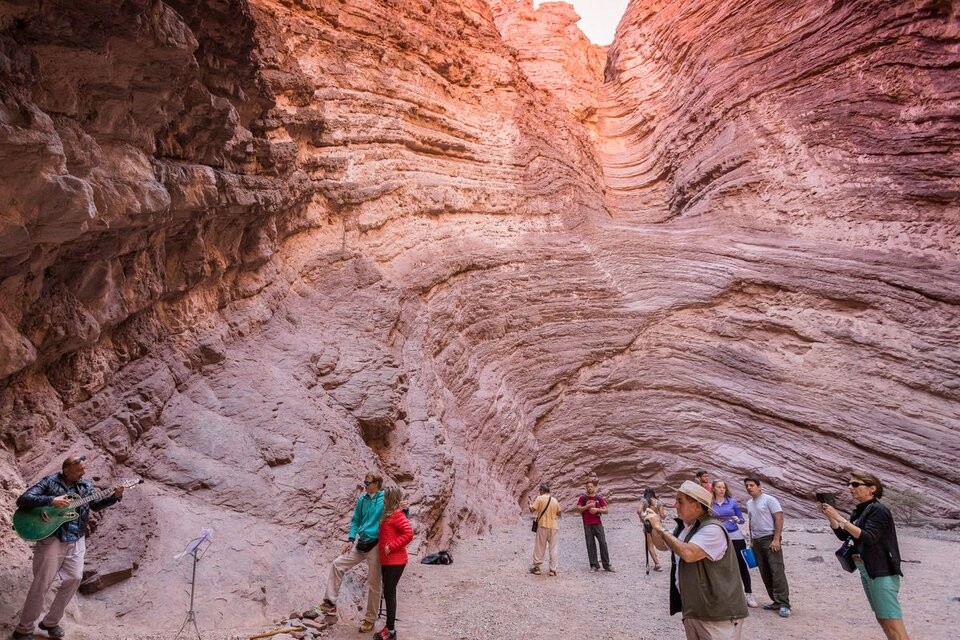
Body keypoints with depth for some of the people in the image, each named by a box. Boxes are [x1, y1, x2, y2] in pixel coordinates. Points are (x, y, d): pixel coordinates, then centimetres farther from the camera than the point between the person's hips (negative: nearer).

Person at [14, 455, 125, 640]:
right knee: (42, 584, -2)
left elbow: (96, 505, 4)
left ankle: (51, 622, 19)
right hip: (51, 538, -4)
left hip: (76, 541, 5)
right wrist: (51, 500, -26)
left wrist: (115, 496, -12)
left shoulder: (85, 485, 8)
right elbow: (22, 500, -13)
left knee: (74, 578, 1)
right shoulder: (49, 482, -6)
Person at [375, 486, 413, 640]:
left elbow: (408, 533, -24)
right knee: (388, 593, 14)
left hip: (395, 561, -9)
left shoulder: (397, 514, -15)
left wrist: (391, 547, -20)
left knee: (389, 593, -3)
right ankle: (389, 626, 23)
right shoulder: (389, 514, 13)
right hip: (387, 560, 9)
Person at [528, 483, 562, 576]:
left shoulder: (539, 498, -6)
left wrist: (529, 506, 12)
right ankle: (553, 569, 8)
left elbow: (532, 510, -10)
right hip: (554, 526, 3)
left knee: (539, 547, 8)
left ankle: (536, 567, 13)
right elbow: (559, 513, 9)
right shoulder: (555, 500, 5)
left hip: (543, 526, -2)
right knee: (554, 548, 8)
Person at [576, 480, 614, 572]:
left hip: (598, 524, 0)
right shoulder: (582, 498, 5)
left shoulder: (599, 497, 7)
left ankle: (606, 565, 6)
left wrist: (597, 509, -11)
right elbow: (578, 509, -4)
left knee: (603, 543, -3)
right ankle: (594, 565, 9)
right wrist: (588, 506, -14)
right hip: (587, 525, 0)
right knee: (590, 545, 1)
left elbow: (606, 510, 5)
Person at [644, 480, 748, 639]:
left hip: (718, 613, -9)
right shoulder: (683, 526, 9)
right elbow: (662, 546, 24)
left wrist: (660, 528, -24)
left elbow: (688, 553, -34)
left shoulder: (712, 529, -21)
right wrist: (654, 527, 4)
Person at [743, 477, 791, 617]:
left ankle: (784, 604, -9)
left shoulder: (769, 500, -7)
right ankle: (776, 602, 15)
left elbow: (779, 519, -12)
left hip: (770, 539, -7)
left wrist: (776, 539, -19)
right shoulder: (749, 503, 15)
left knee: (777, 571, -11)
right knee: (765, 574, 8)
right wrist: (751, 541, 18)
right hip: (757, 541, 8)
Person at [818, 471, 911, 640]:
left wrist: (839, 518, -26)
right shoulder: (859, 511, 11)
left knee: (893, 624, -9)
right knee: (882, 619, 15)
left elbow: (868, 538, -25)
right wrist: (829, 516, -1)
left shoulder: (878, 510, -14)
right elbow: (843, 536, 12)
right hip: (866, 571, 9)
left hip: (881, 572, -9)